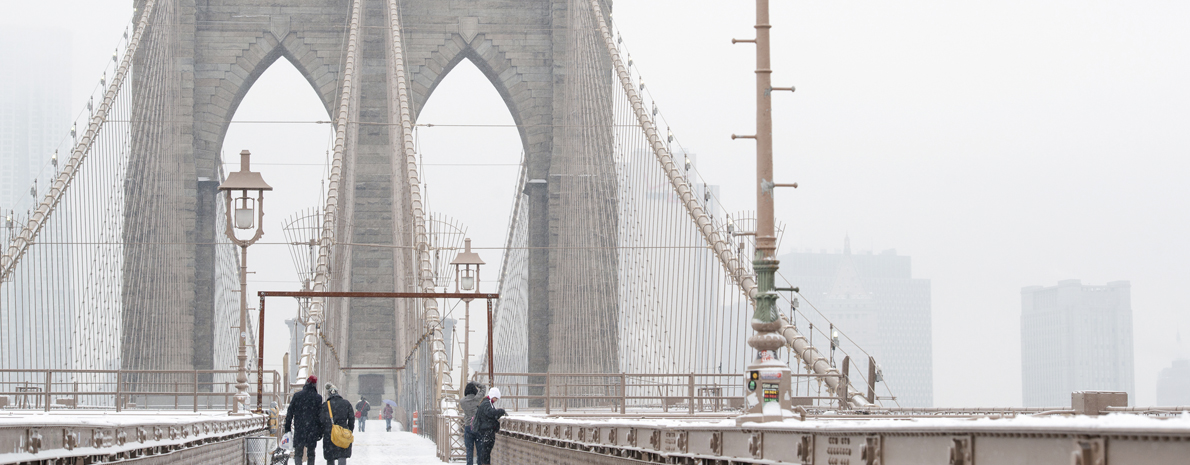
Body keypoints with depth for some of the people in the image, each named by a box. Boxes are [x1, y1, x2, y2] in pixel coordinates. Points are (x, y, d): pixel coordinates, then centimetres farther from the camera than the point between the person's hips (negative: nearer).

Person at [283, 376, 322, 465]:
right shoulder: (318, 398, -2)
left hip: (299, 428, 0)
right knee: (311, 452, 9)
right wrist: (320, 432, 6)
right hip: (312, 430, 0)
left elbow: (290, 413, 3)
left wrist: (287, 427, 9)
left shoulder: (297, 396, 2)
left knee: (298, 452, 2)